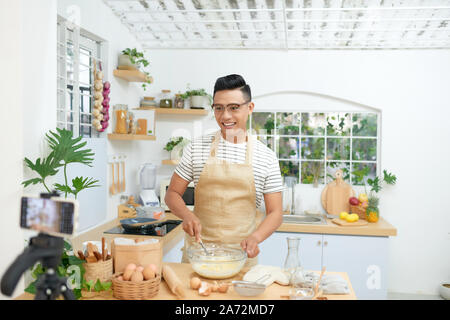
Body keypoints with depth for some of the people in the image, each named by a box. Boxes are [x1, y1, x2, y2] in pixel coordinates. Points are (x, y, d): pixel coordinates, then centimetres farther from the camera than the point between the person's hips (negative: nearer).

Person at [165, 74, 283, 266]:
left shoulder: (266, 157, -2)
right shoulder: (196, 148, 0)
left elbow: (275, 213, -1)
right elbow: (172, 194, 5)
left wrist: (255, 237, -19)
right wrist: (187, 215, -15)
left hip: (241, 256, 0)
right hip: (197, 251, 1)